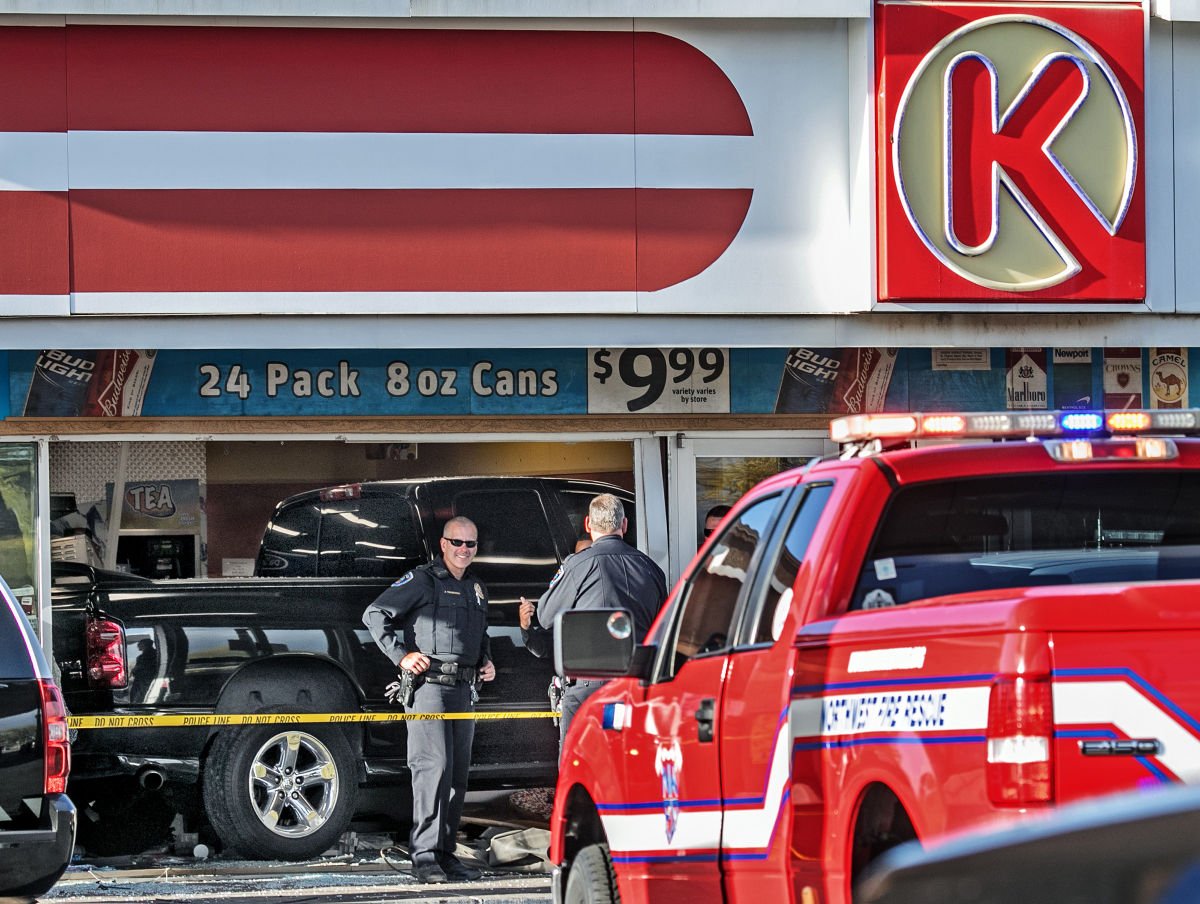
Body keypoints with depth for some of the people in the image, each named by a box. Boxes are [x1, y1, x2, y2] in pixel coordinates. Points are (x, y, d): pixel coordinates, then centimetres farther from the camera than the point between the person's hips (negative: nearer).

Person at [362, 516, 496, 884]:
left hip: (464, 689, 8)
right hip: (428, 685, -7)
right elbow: (375, 615, -4)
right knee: (434, 766, -15)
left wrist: (486, 661, 16)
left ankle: (446, 853, 12)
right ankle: (424, 855, -15)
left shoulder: (476, 589, 21)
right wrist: (401, 655, -12)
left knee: (458, 772, 7)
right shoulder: (422, 580, -2)